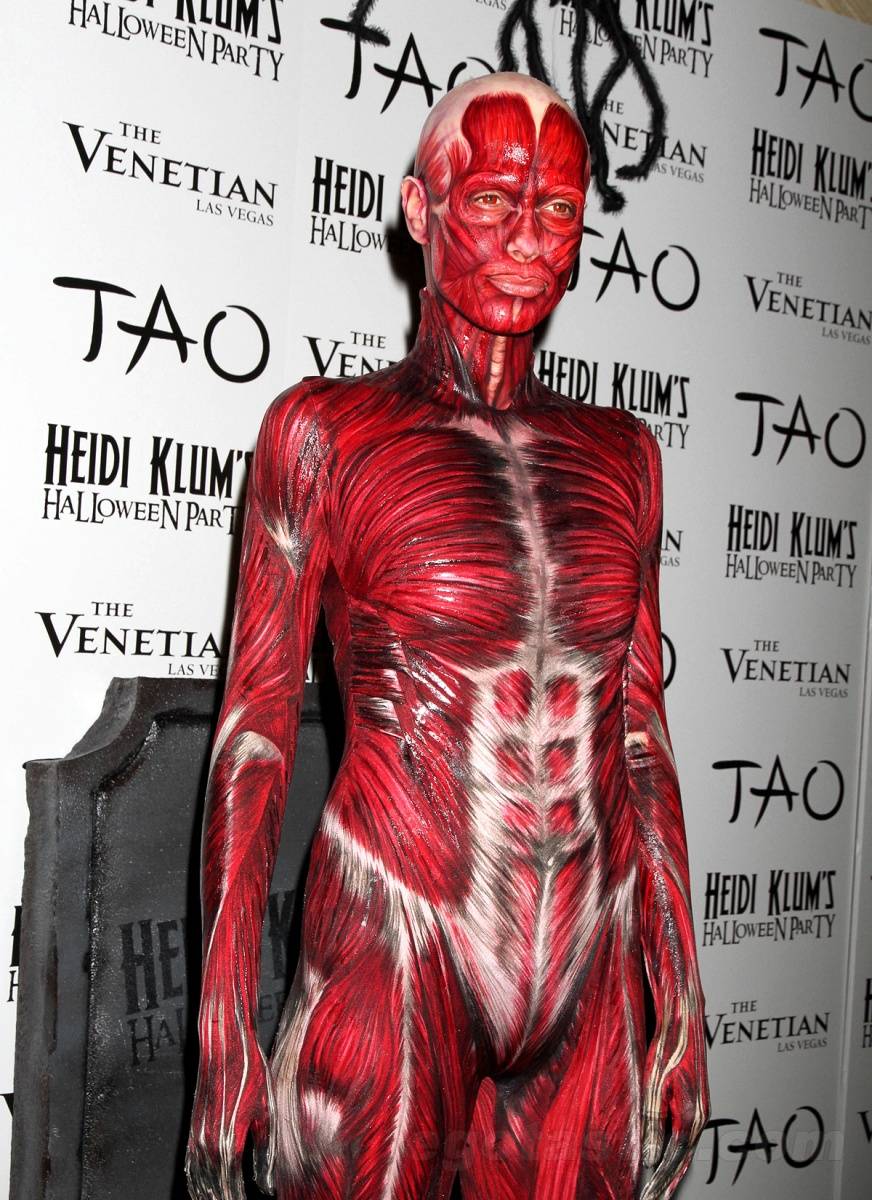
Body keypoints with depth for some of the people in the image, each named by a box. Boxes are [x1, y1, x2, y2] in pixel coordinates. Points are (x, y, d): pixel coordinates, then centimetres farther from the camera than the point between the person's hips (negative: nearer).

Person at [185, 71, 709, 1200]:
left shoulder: (618, 452, 8)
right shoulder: (325, 427, -3)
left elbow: (641, 736, 10)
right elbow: (255, 727, -4)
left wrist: (683, 1007, 9)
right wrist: (223, 1031, -7)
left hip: (589, 999, 4)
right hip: (391, 975, -3)